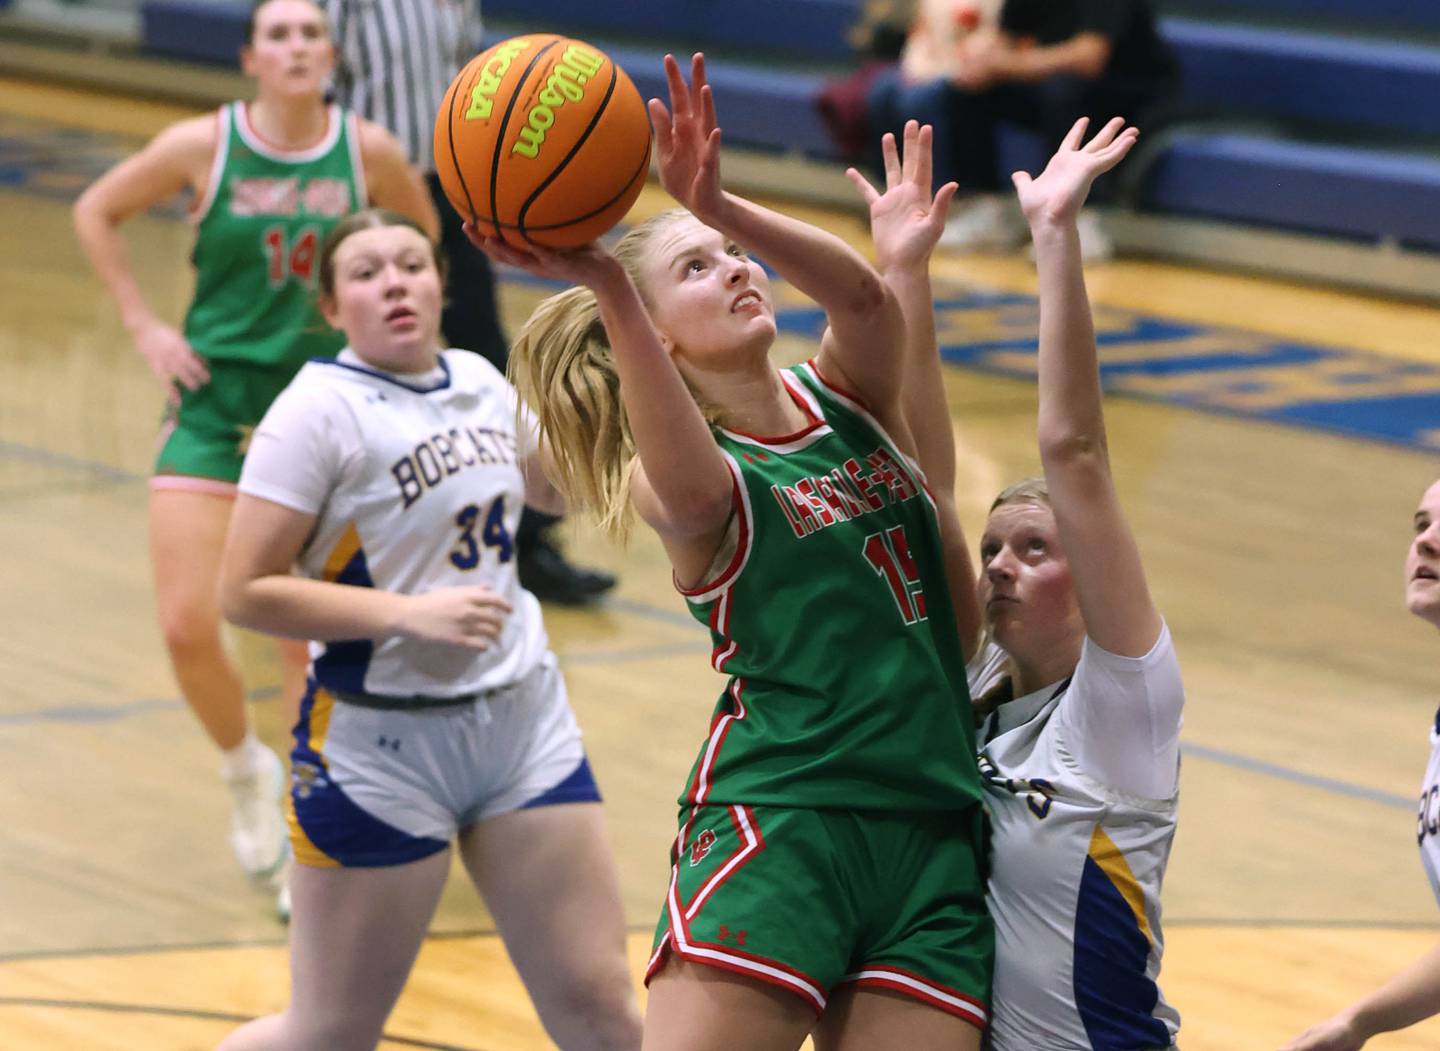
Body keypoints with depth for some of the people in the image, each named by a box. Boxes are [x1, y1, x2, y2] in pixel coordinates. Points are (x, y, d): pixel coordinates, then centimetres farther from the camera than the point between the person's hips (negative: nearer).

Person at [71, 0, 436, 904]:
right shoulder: (204, 146, -9)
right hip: (216, 397, -1)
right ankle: (247, 772, 21)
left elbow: (419, 231, 15)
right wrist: (144, 325, 0)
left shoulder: (368, 151, -6)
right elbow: (97, 212, 6)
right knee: (188, 627, -9)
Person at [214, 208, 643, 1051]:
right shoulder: (322, 409, -13)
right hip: (383, 743, -5)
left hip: (524, 716, 6)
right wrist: (410, 613, -22)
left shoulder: (479, 381, 6)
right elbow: (245, 592, -18)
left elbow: (553, 488, 27)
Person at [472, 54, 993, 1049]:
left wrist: (722, 207, -28)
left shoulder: (843, 399, 12)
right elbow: (697, 489, -27)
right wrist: (607, 285, -41)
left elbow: (865, 301, -11)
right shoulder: (674, 481, 0)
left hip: (933, 832, 4)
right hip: (776, 824, -4)